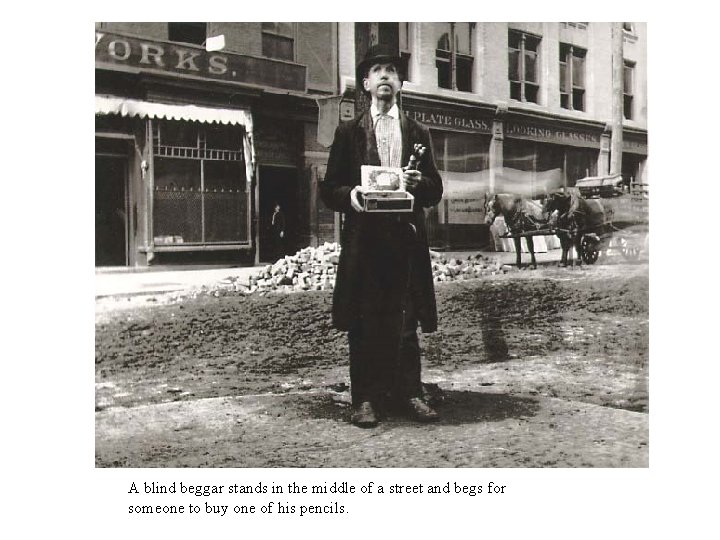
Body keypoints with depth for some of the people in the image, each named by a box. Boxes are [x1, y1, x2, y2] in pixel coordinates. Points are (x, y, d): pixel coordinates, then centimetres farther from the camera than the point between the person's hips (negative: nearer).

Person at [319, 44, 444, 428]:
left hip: (406, 237, 1)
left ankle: (408, 393, 11)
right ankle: (366, 399, 5)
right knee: (363, 324, -1)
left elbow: (436, 191, 12)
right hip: (363, 237, -1)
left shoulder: (418, 133, 17)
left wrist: (419, 183, -9)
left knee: (406, 322, 2)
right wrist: (350, 194, -14)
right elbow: (328, 189, 7)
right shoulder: (348, 132, 12)